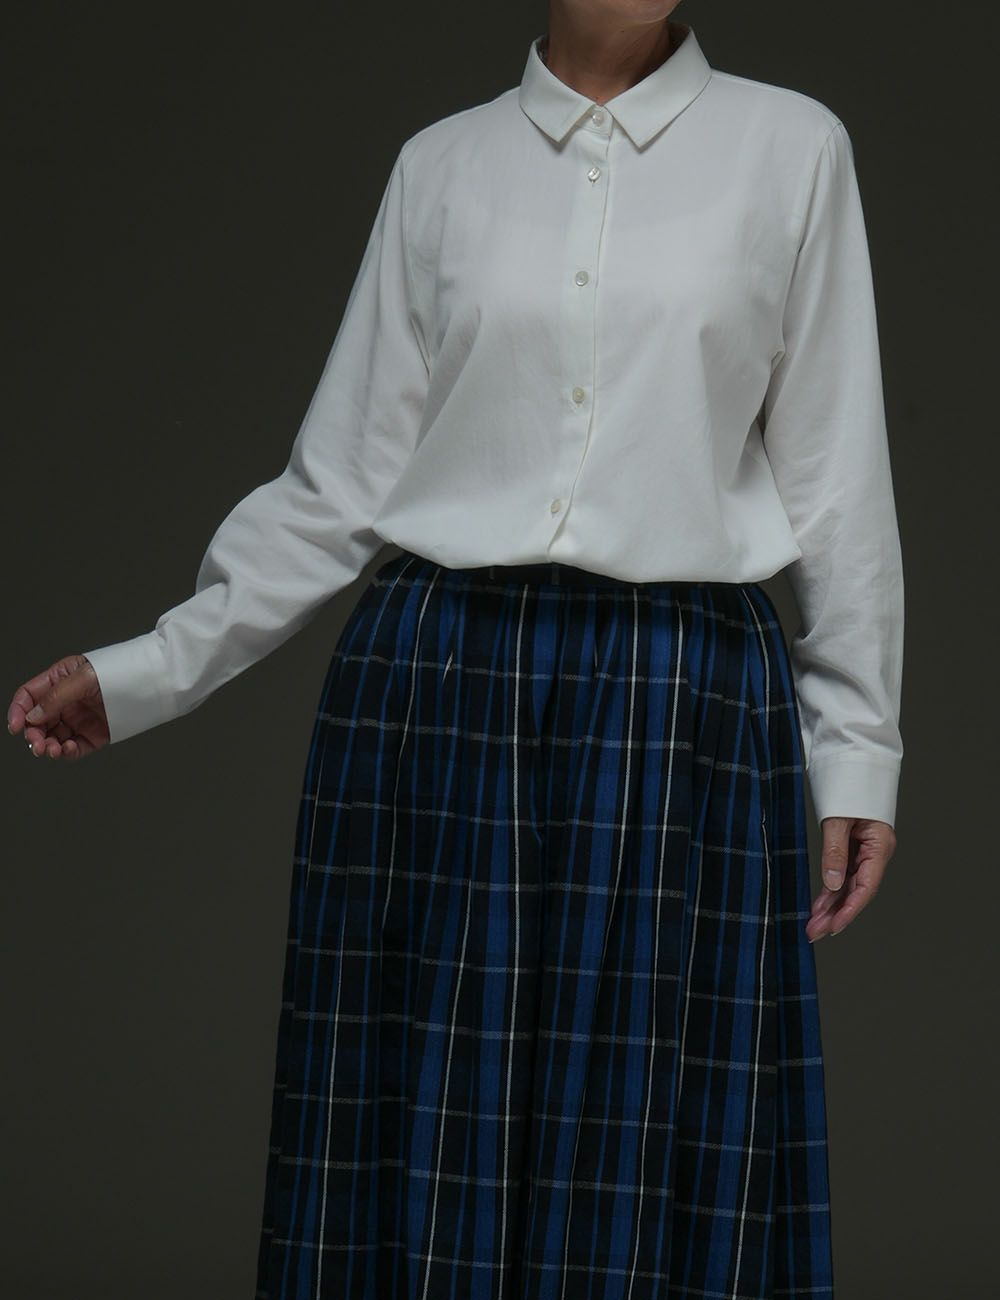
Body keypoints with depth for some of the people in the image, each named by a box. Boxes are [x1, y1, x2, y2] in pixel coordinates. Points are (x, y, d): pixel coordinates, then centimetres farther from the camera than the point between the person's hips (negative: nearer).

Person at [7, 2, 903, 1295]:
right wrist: (153, 669, 3)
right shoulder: (441, 165, 9)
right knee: (428, 1146, 3)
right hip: (438, 680, 1)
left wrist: (855, 748, 4)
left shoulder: (790, 148, 6)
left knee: (650, 1164, 0)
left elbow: (834, 476, 7)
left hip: (678, 697, -1)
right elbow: (341, 481, 9)